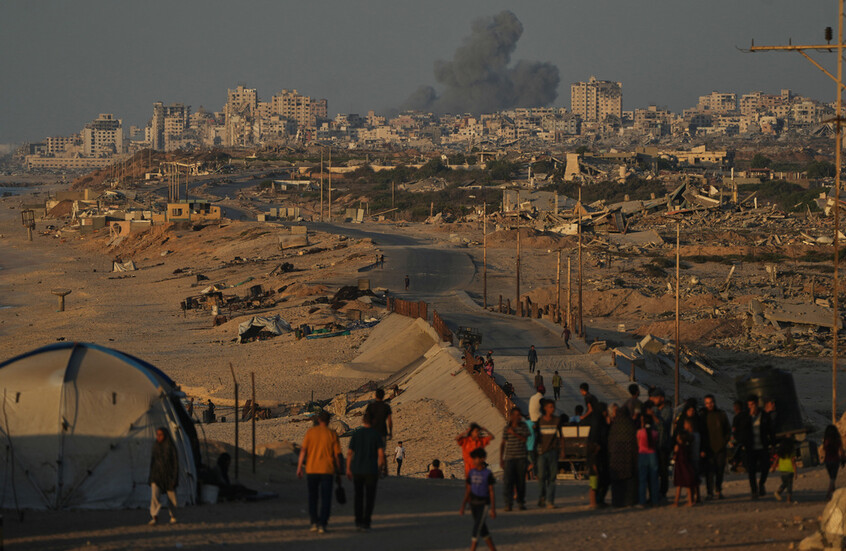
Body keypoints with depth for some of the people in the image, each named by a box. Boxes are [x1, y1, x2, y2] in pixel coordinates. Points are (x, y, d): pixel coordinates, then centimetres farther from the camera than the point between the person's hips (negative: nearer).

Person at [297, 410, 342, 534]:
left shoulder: (311, 432, -1)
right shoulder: (332, 434, -3)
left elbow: (303, 450, -5)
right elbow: (337, 455, -2)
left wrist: (299, 467, -1)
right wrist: (339, 470, 9)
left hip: (311, 469, 1)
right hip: (327, 470, -1)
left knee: (313, 497, 16)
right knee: (325, 499, 1)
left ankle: (314, 522, 11)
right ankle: (322, 524, -8)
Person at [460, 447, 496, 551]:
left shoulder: (488, 474, -9)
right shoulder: (471, 473, 5)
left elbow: (491, 492, -6)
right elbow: (468, 491, 10)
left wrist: (493, 509, -7)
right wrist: (463, 507, 8)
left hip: (484, 504, -5)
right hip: (473, 503, 5)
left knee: (477, 528, -13)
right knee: (482, 529, 11)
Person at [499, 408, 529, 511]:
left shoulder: (523, 426, 5)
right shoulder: (506, 428, 3)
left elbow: (525, 439, -5)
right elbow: (502, 444, 6)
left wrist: (514, 434, -12)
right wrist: (501, 459, 3)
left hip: (521, 457, 1)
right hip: (509, 457, -1)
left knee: (521, 481, 3)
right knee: (508, 481, -9)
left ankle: (521, 503, 12)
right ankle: (508, 504, -9)